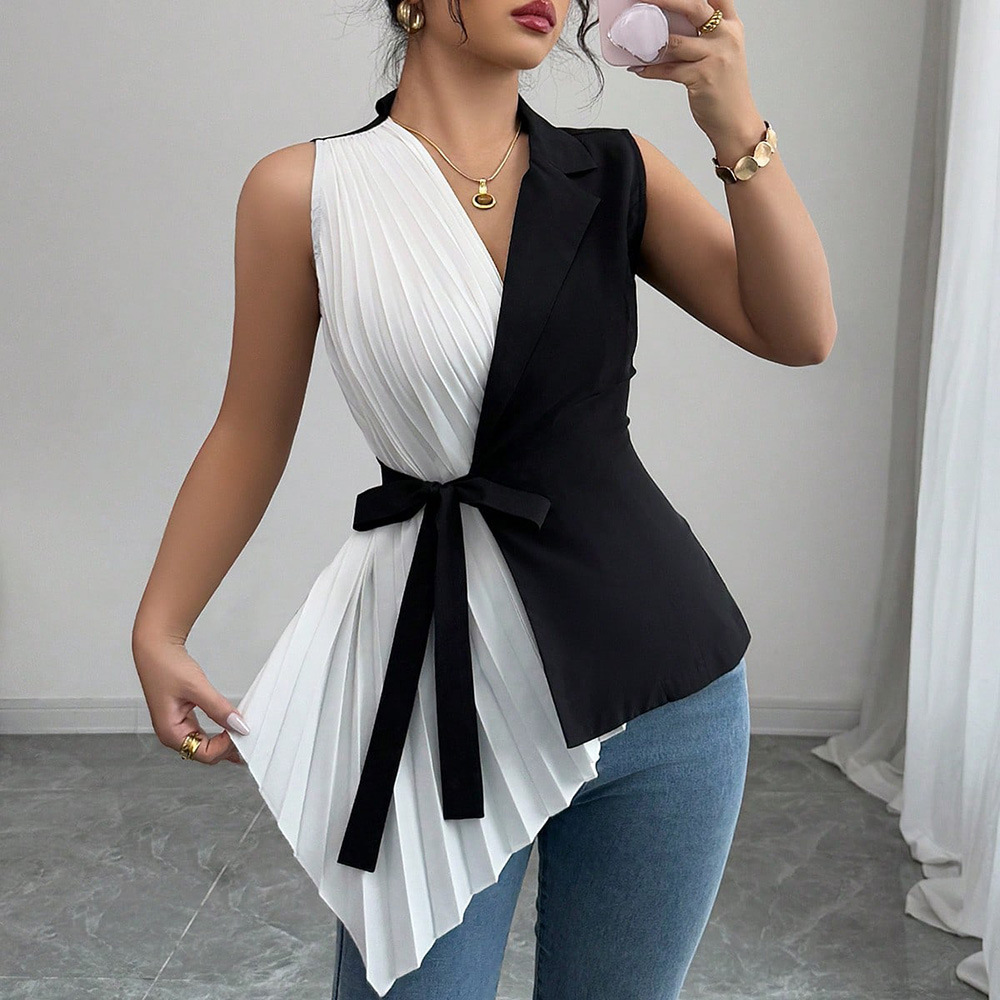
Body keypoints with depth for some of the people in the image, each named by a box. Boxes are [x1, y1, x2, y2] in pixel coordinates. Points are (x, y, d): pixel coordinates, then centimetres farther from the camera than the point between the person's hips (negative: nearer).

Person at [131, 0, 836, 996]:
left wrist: (736, 130, -18)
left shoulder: (617, 174, 3)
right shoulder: (303, 193, -3)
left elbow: (799, 336, -6)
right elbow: (251, 433, 5)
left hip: (662, 680, 3)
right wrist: (158, 630, 7)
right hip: (439, 691, -2)